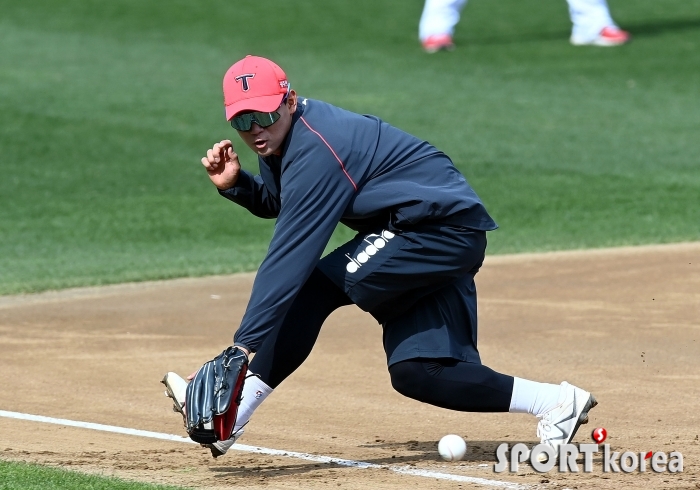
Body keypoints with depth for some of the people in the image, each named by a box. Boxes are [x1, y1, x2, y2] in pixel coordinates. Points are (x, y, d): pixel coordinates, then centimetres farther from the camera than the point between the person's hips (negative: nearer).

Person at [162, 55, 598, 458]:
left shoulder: (313, 151, -24)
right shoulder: (284, 133, 5)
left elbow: (288, 258, -30)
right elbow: (274, 203, 21)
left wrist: (245, 343, -32)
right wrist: (235, 183, -2)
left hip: (442, 223, -11)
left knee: (312, 287, -18)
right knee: (418, 372, 3)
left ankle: (230, 413, -16)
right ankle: (557, 402, 8)